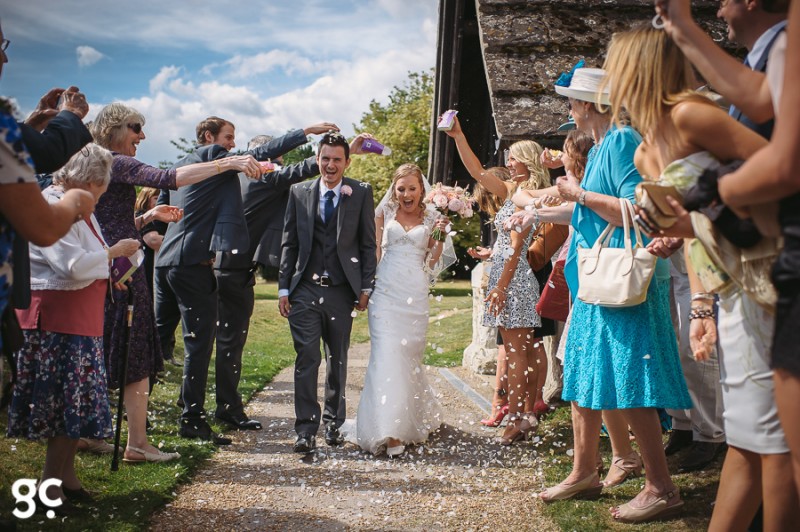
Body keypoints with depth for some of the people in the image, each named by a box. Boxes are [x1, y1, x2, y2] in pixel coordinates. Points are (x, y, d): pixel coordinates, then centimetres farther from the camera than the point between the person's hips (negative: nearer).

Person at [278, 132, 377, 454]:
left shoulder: (361, 194, 3)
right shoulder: (299, 192, 6)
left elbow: (368, 244, 4)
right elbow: (289, 243, 7)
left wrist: (366, 287, -2)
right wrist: (283, 288, 2)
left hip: (341, 291, 0)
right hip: (305, 289, 0)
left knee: (338, 360, 11)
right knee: (307, 358, -6)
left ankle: (334, 422, 25)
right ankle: (306, 429, -2)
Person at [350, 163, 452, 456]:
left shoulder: (431, 218, 9)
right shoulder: (385, 212, 9)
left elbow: (432, 262, 7)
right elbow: (374, 251, 10)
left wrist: (442, 236, -6)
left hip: (415, 294, 1)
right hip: (386, 290, -1)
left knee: (408, 356, 6)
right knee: (386, 355, -11)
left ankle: (415, 418, 26)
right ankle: (389, 431, -13)